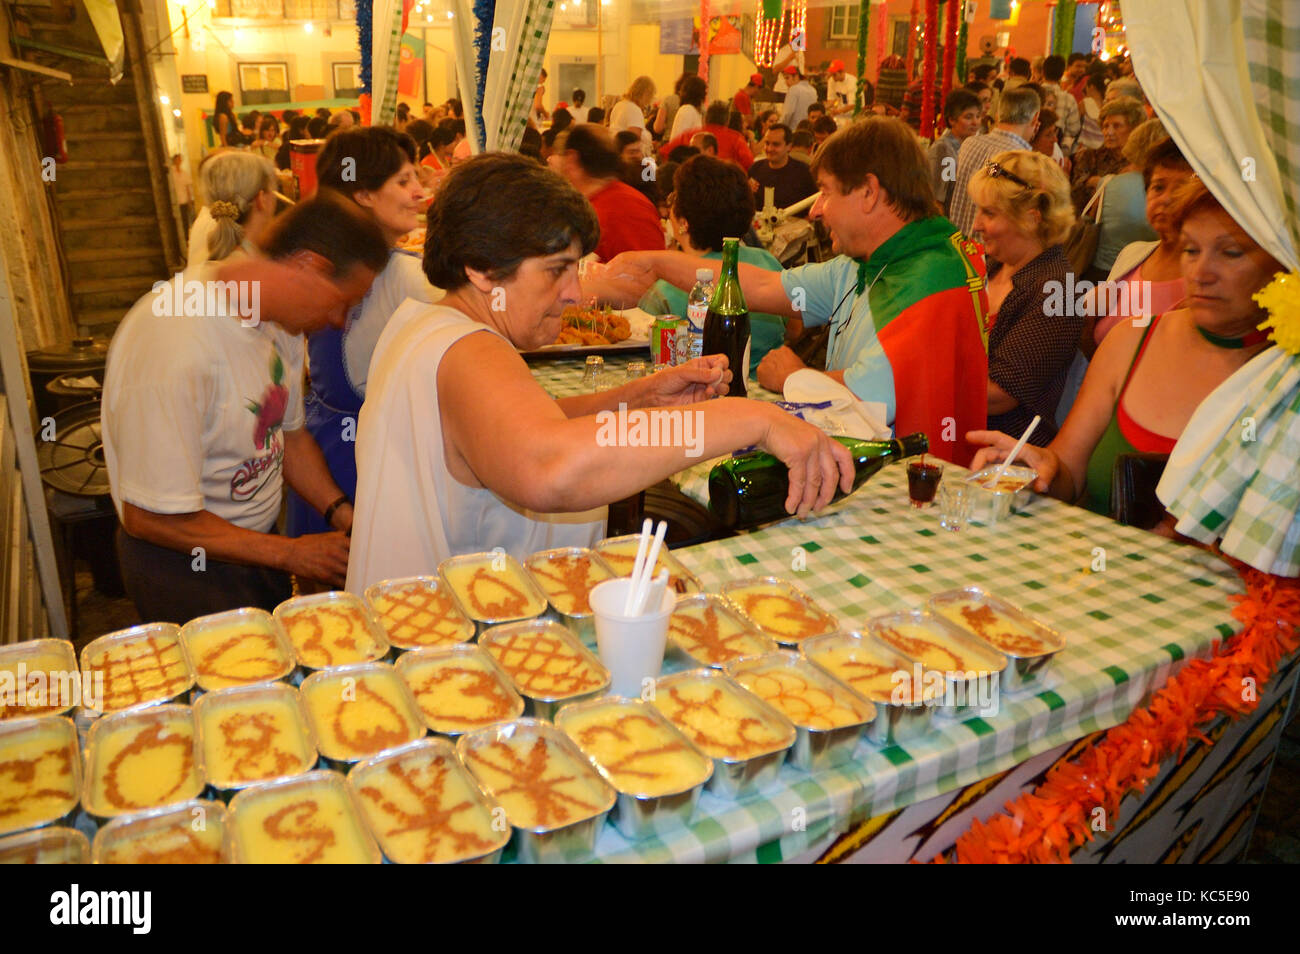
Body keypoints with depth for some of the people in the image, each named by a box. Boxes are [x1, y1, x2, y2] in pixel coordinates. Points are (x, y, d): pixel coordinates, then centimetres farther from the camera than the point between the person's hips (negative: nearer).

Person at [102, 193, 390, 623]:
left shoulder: (280, 315, -7)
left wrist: (340, 511, -8)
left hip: (258, 540, 8)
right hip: (184, 567, -7)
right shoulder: (175, 344, -32)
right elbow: (151, 517, -27)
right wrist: (290, 555, -21)